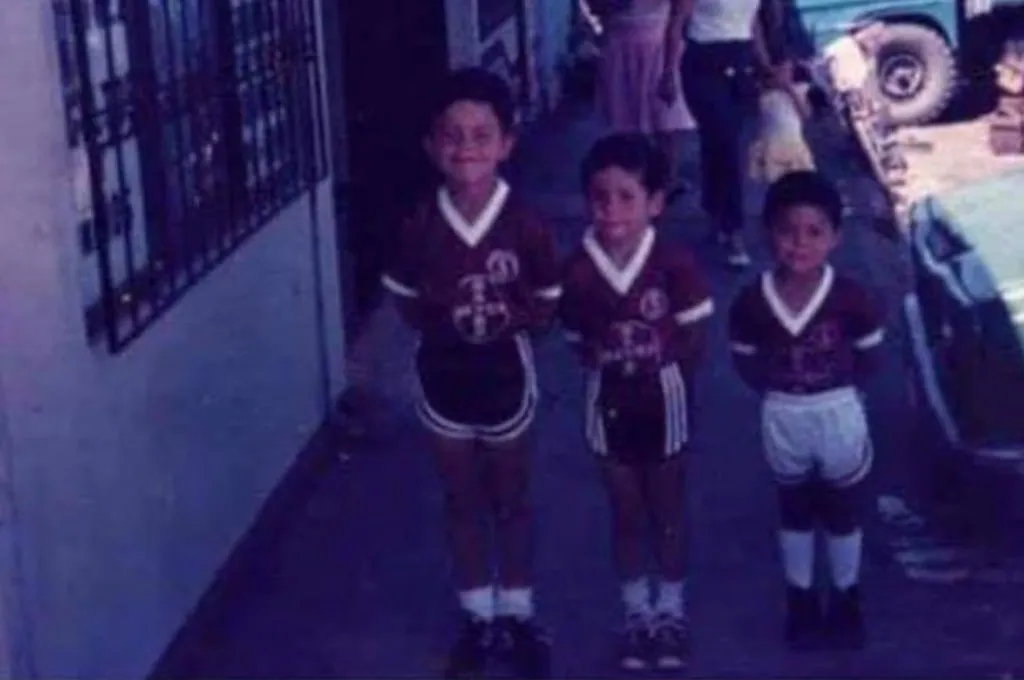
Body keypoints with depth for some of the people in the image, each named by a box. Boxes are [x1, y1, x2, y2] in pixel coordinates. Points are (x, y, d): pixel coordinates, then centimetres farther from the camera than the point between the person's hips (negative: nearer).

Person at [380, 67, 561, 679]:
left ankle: (517, 613, 32)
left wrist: (508, 316, -17)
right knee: (462, 501, 16)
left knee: (510, 499, 15)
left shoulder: (526, 226, -16)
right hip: (444, 379, 2)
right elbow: (407, 304, 0)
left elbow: (548, 307, -7)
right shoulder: (420, 227, -11)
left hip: (506, 379, -2)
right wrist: (443, 316, -11)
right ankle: (479, 616, 32)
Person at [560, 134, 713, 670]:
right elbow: (580, 345, -1)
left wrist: (658, 375, -10)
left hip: (663, 403, -2)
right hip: (610, 404, 2)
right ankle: (636, 614, 31)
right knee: (627, 515, 15)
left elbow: (693, 343, -9)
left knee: (667, 512, 14)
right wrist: (613, 365, -11)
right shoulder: (578, 271, -12)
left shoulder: (674, 264, -18)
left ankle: (671, 612, 31)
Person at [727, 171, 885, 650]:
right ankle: (800, 599, 39)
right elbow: (746, 364, -2)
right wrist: (782, 390, -5)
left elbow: (868, 359, -6)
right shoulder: (751, 304, -18)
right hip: (782, 418, 1)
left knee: (843, 512, 18)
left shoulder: (851, 299, -21)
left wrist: (833, 388, -4)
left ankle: (846, 600, 39)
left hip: (839, 415, -1)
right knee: (795, 511, 21)